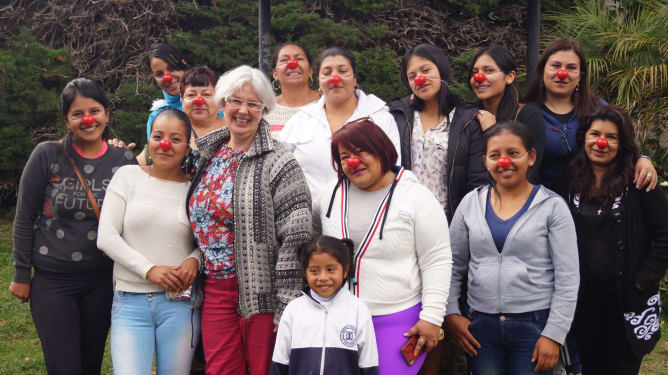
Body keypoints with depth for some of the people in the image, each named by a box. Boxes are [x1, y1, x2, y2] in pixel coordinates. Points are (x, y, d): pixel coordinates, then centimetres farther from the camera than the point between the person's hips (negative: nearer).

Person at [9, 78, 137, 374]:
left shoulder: (124, 160, -2)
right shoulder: (47, 156, -8)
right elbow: (24, 218, -2)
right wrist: (21, 275, -1)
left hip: (102, 282, 2)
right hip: (52, 282, -2)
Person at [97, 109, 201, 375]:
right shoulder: (128, 176, 3)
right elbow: (106, 237, -3)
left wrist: (194, 260, -8)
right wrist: (149, 269, -12)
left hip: (179, 302, 1)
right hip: (130, 302, -1)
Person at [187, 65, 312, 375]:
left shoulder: (278, 163, -10)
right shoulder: (207, 156, 9)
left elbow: (295, 241, -14)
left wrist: (287, 307, -16)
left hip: (261, 292, -5)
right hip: (215, 290, 5)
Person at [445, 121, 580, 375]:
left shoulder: (552, 206, -3)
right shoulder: (471, 203, 6)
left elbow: (568, 279, -5)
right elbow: (453, 267, 11)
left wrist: (553, 335, -10)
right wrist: (451, 313, 0)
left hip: (534, 325, -2)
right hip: (480, 326, 3)